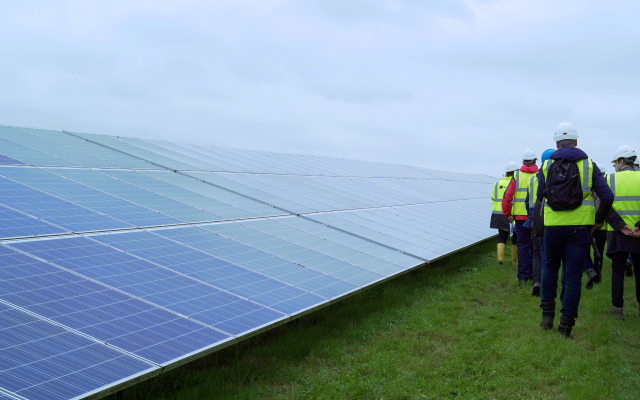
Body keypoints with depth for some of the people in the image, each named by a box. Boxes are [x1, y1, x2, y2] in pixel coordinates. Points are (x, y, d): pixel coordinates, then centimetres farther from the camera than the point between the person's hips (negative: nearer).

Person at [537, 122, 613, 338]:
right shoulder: (589, 165, 2)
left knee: (550, 268, 21)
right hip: (580, 226, -1)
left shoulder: (546, 166, 5)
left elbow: (540, 196, 5)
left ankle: (547, 315, 19)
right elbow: (607, 197, -3)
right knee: (573, 275, 3)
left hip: (552, 226, 1)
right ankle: (566, 324, 3)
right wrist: (598, 220, 9)